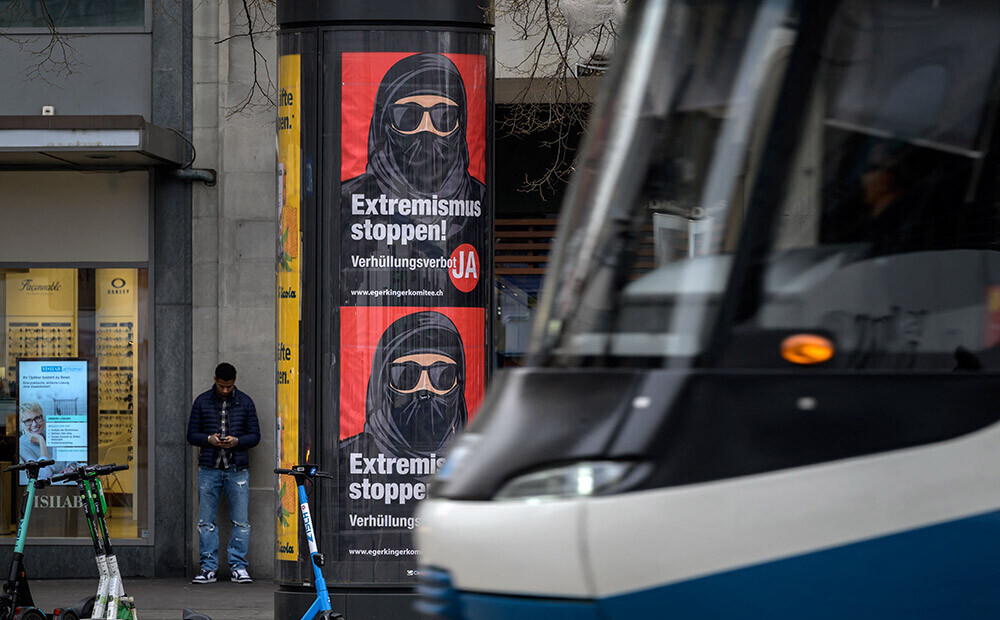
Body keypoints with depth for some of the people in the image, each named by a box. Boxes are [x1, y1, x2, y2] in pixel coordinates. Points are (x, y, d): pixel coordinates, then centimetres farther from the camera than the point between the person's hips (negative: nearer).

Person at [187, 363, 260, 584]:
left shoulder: (245, 402, 7)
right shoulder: (202, 402, 7)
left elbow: (255, 435, 7)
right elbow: (192, 435, 8)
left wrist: (237, 441, -12)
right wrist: (208, 439, -12)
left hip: (237, 468, 0)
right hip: (209, 468, 1)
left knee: (241, 521, -3)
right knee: (206, 521, 1)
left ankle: (238, 567, 4)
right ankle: (208, 568, 8)